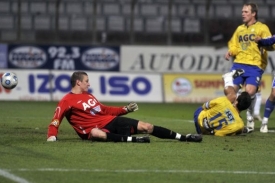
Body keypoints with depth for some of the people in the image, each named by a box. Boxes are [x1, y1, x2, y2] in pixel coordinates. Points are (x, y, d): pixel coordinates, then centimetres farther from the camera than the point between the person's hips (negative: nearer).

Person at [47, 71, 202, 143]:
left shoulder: (88, 95, 20)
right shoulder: (67, 101, -4)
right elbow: (56, 120, -10)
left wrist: (125, 109, 25)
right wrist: (52, 136, -28)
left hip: (111, 121, 8)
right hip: (95, 128, -8)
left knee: (146, 127, 1)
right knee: (95, 133, -47)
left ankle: (183, 137, 5)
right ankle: (131, 139, -54)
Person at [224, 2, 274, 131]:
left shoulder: (262, 28, 3)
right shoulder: (239, 29, 20)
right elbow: (233, 46, 24)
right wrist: (230, 53, 2)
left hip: (255, 66, -5)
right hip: (238, 64, 5)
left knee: (249, 91, -20)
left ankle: (250, 116, 5)